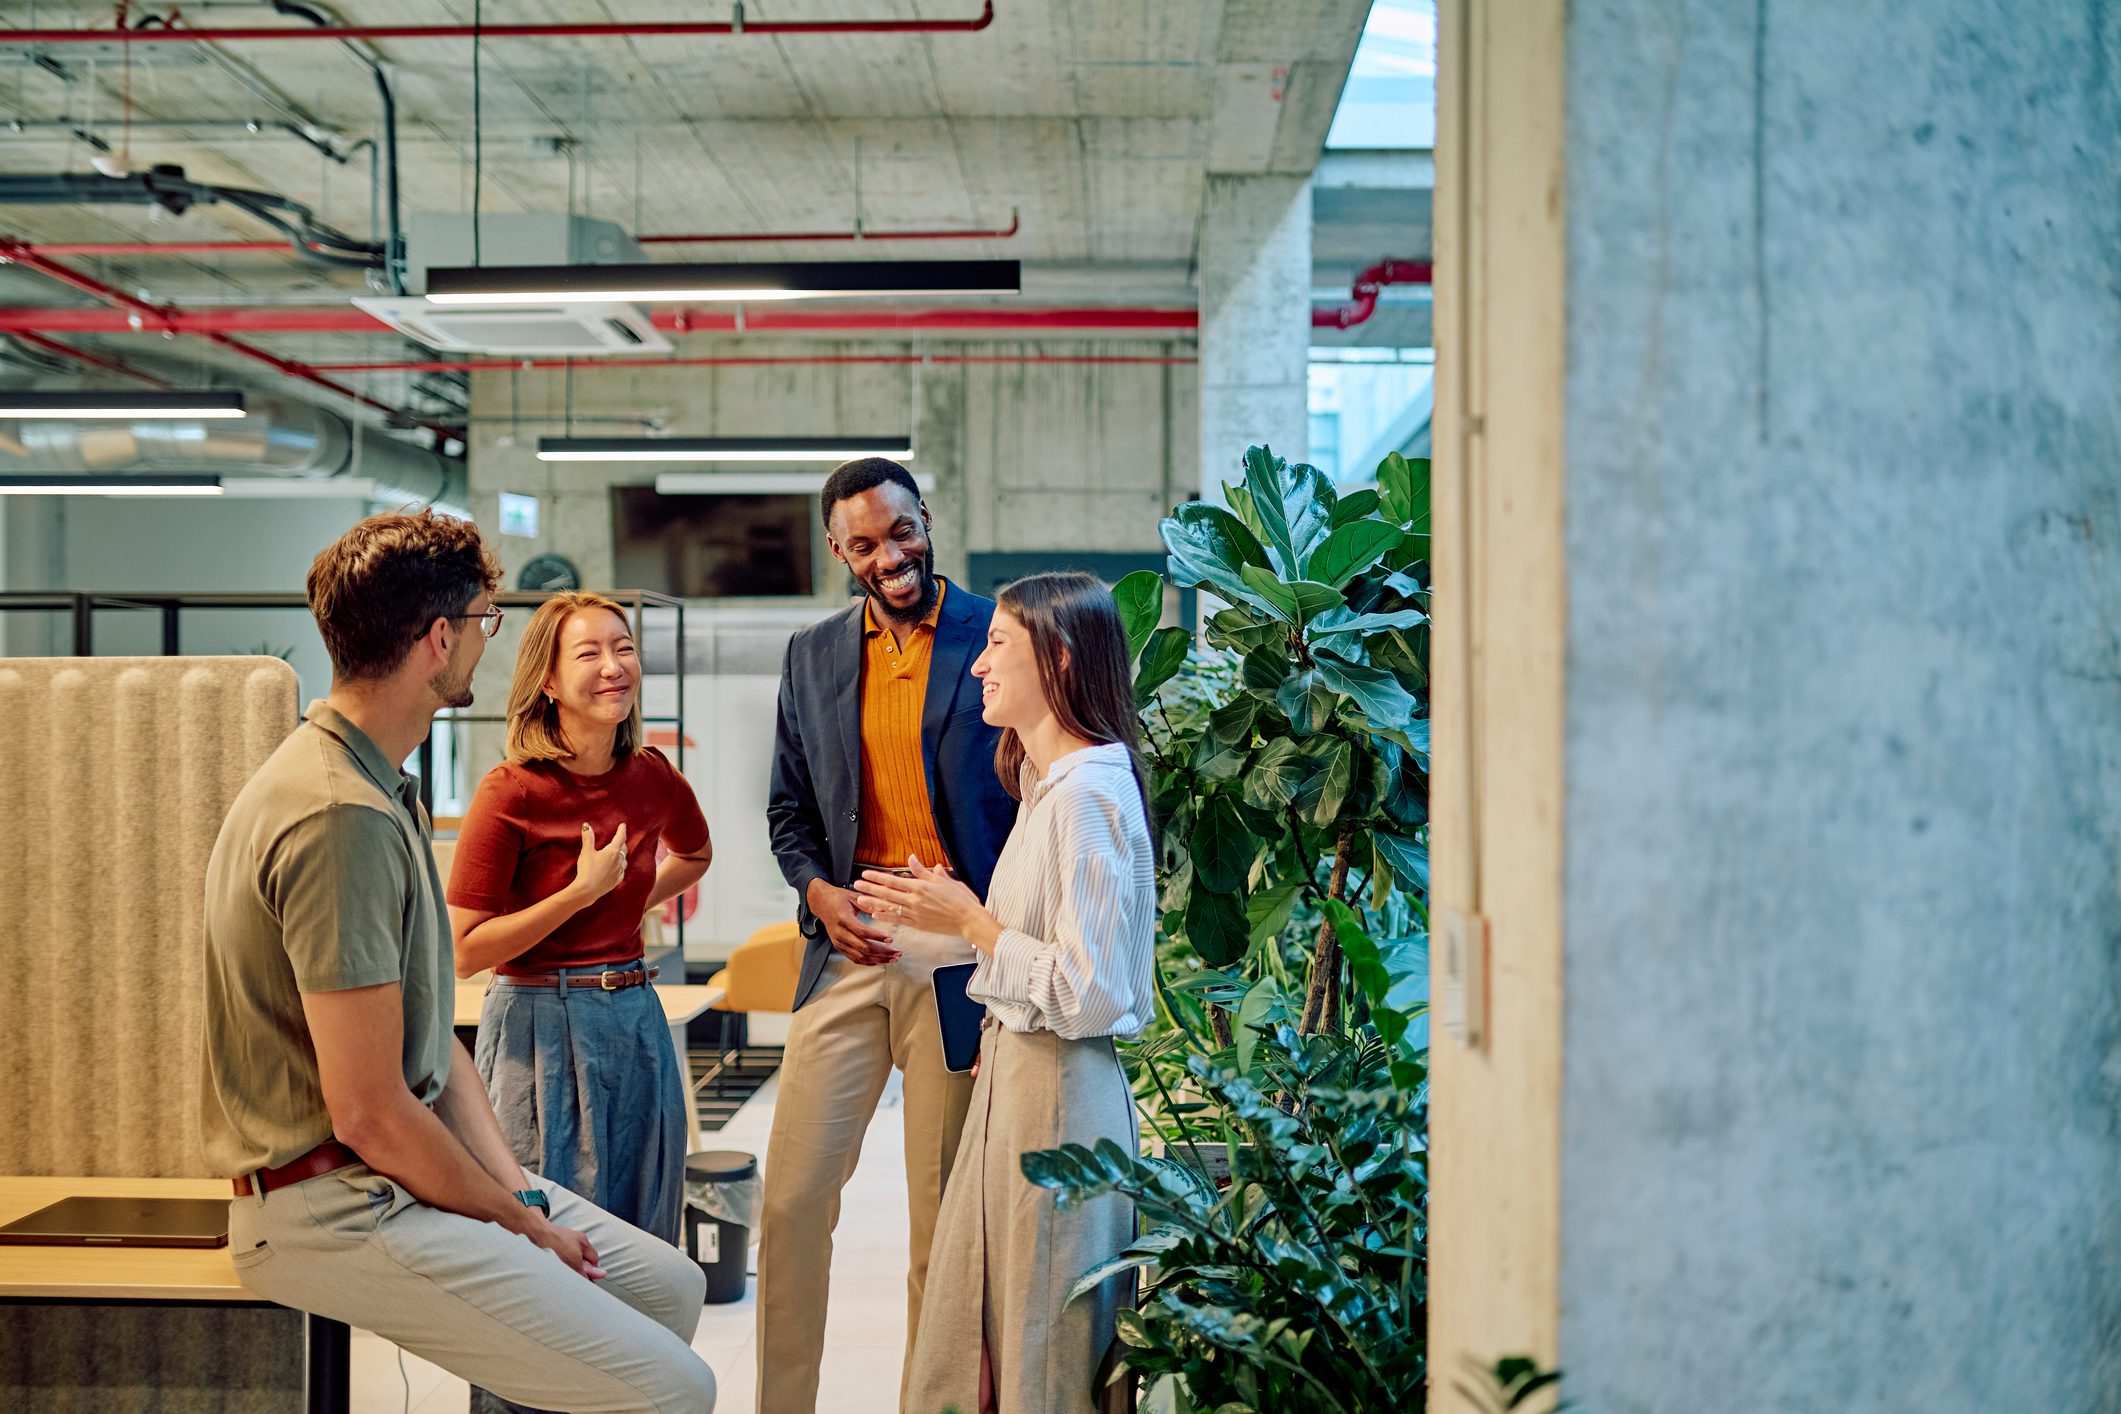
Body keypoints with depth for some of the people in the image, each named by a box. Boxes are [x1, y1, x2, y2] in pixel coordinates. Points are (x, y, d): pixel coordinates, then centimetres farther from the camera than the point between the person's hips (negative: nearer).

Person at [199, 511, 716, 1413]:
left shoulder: (384, 790, 12)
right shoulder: (342, 818, -23)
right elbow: (369, 1113, -24)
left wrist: (519, 1192, 1)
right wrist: (519, 1226, -11)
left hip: (403, 1168, 10)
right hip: (334, 1207, -10)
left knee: (670, 1285, 15)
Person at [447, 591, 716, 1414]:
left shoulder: (651, 777, 2)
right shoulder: (512, 792, -13)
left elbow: (694, 854, 26)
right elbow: (464, 951, -13)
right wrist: (582, 894, -18)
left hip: (635, 1022, 6)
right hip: (540, 1031, -5)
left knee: (640, 1254, 14)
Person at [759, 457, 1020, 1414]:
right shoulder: (812, 657, 12)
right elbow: (790, 811, 17)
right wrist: (819, 891, -4)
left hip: (957, 956, -4)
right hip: (848, 946, 4)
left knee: (943, 1210, 5)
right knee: (791, 1199, 4)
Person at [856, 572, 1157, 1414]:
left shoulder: (1088, 793, -19)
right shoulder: (1048, 783, 13)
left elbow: (1090, 994, -23)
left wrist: (970, 922, -15)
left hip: (1058, 1092, -10)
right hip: (1015, 1075, 10)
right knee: (967, 1333, 17)